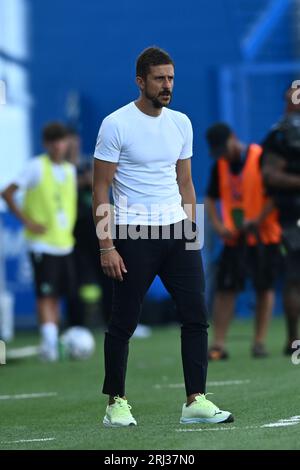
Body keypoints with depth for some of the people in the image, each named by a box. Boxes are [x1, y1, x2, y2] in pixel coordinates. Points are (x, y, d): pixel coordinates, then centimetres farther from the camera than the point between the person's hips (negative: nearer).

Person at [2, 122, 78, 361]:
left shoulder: (70, 169, 11)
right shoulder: (36, 167, -8)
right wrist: (27, 221, -12)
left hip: (65, 243, 6)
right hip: (42, 243, -6)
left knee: (58, 296, 8)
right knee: (46, 295, -11)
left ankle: (54, 341, 15)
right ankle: (49, 341, -16)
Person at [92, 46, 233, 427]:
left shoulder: (181, 123, 10)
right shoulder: (116, 124, -8)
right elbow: (100, 188, -7)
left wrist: (191, 232, 12)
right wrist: (106, 245, -12)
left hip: (177, 232, 5)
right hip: (134, 235, -5)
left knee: (196, 315, -1)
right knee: (123, 324, 1)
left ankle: (196, 402, 2)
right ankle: (116, 403, 13)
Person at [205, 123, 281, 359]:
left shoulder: (261, 159, -11)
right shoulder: (220, 166, 6)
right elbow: (211, 198, 16)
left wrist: (257, 220, -20)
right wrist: (218, 225, 0)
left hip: (264, 234, -4)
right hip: (234, 237, 4)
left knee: (265, 288, 2)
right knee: (225, 288, -4)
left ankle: (260, 341, 9)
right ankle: (218, 344, -6)